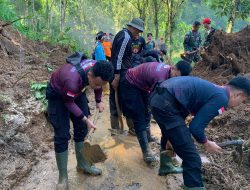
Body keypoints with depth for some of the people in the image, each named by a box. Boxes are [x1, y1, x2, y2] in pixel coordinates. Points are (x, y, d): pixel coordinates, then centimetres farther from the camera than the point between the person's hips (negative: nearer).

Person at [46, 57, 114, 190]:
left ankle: (82, 164, 28)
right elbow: (69, 102, -23)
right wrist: (86, 119, -21)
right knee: (62, 135, -8)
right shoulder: (72, 81, -44)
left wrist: (99, 101, -1)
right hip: (58, 95, -6)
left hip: (77, 91, 6)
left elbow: (98, 84, 0)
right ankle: (63, 177, 6)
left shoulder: (97, 69, -26)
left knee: (82, 129, 9)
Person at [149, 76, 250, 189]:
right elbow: (195, 127, -12)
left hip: (157, 97, 11)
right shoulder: (221, 98, -7)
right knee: (192, 158, -5)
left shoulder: (211, 89, 21)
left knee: (169, 136, 38)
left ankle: (165, 167, 61)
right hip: (165, 104, -11)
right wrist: (206, 143, 9)